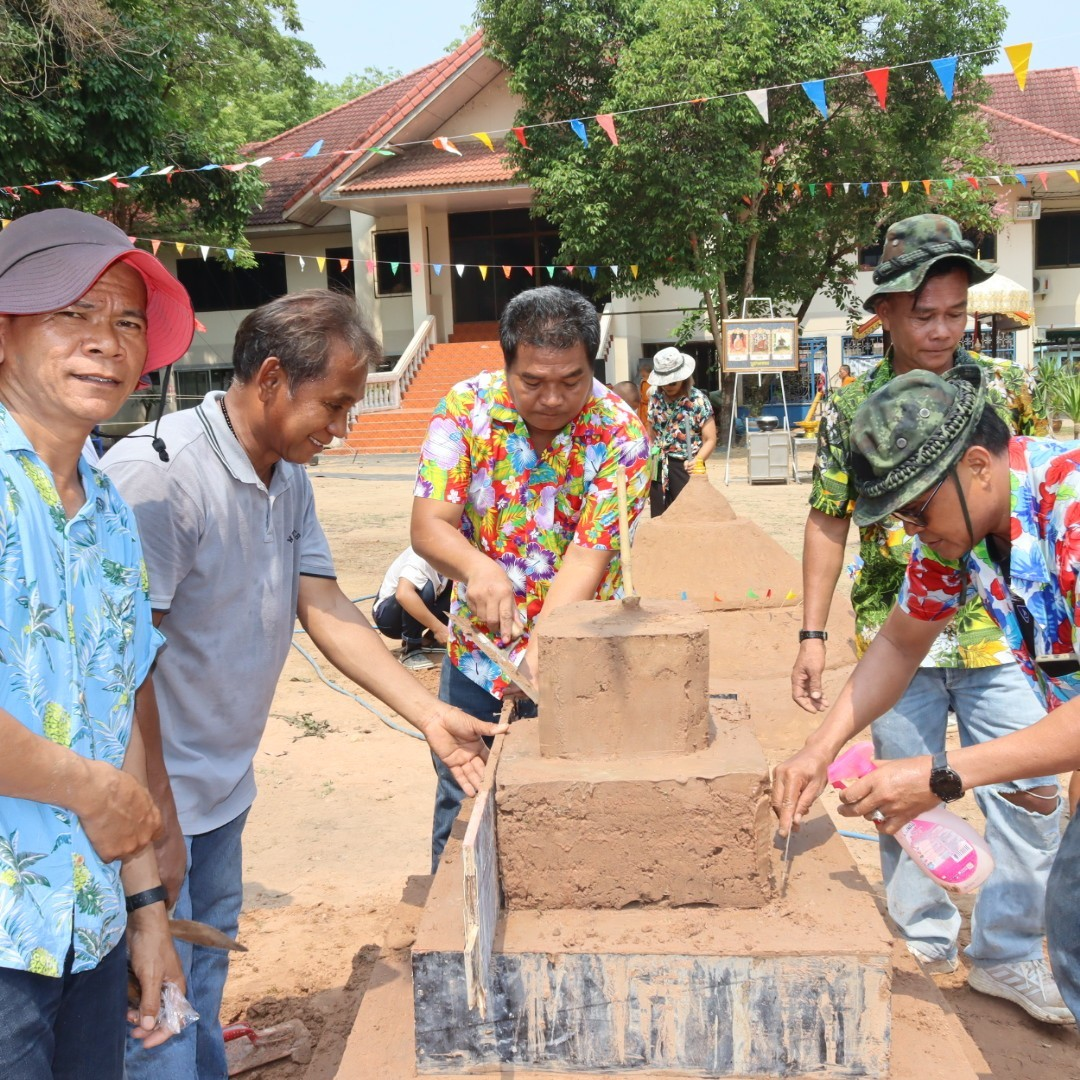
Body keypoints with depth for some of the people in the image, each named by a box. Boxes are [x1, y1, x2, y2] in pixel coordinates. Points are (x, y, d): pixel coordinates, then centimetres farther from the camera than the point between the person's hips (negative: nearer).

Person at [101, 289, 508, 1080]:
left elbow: (326, 609, 2)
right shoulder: (155, 473, -24)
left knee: (209, 961, 22)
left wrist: (429, 713, -5)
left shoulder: (290, 478, 4)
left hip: (224, 782, 8)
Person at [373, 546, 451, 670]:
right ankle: (411, 649, -20)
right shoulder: (423, 555, -28)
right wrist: (438, 628, -41)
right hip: (388, 614, -7)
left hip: (418, 614, 7)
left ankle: (432, 638, 4)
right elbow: (403, 594, -44)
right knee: (425, 588, -35)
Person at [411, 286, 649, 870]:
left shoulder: (619, 434, -16)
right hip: (478, 649, 2)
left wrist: (541, 646, -36)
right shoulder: (466, 408, -11)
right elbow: (429, 524, -16)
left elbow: (589, 553, -21)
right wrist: (477, 568, -38)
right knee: (460, 804, 15)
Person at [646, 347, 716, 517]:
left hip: (685, 468, -5)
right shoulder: (655, 397, 6)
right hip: (658, 468, 5)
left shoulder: (698, 400, -10)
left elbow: (710, 439, -12)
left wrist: (697, 461, -29)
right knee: (658, 519, 8)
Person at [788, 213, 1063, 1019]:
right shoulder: (851, 409, -2)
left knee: (1033, 801, 3)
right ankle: (924, 941, 31)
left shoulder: (1005, 388, 0)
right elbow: (828, 525, 3)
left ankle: (1008, 956, 22)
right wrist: (813, 634, -2)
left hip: (999, 633, 1)